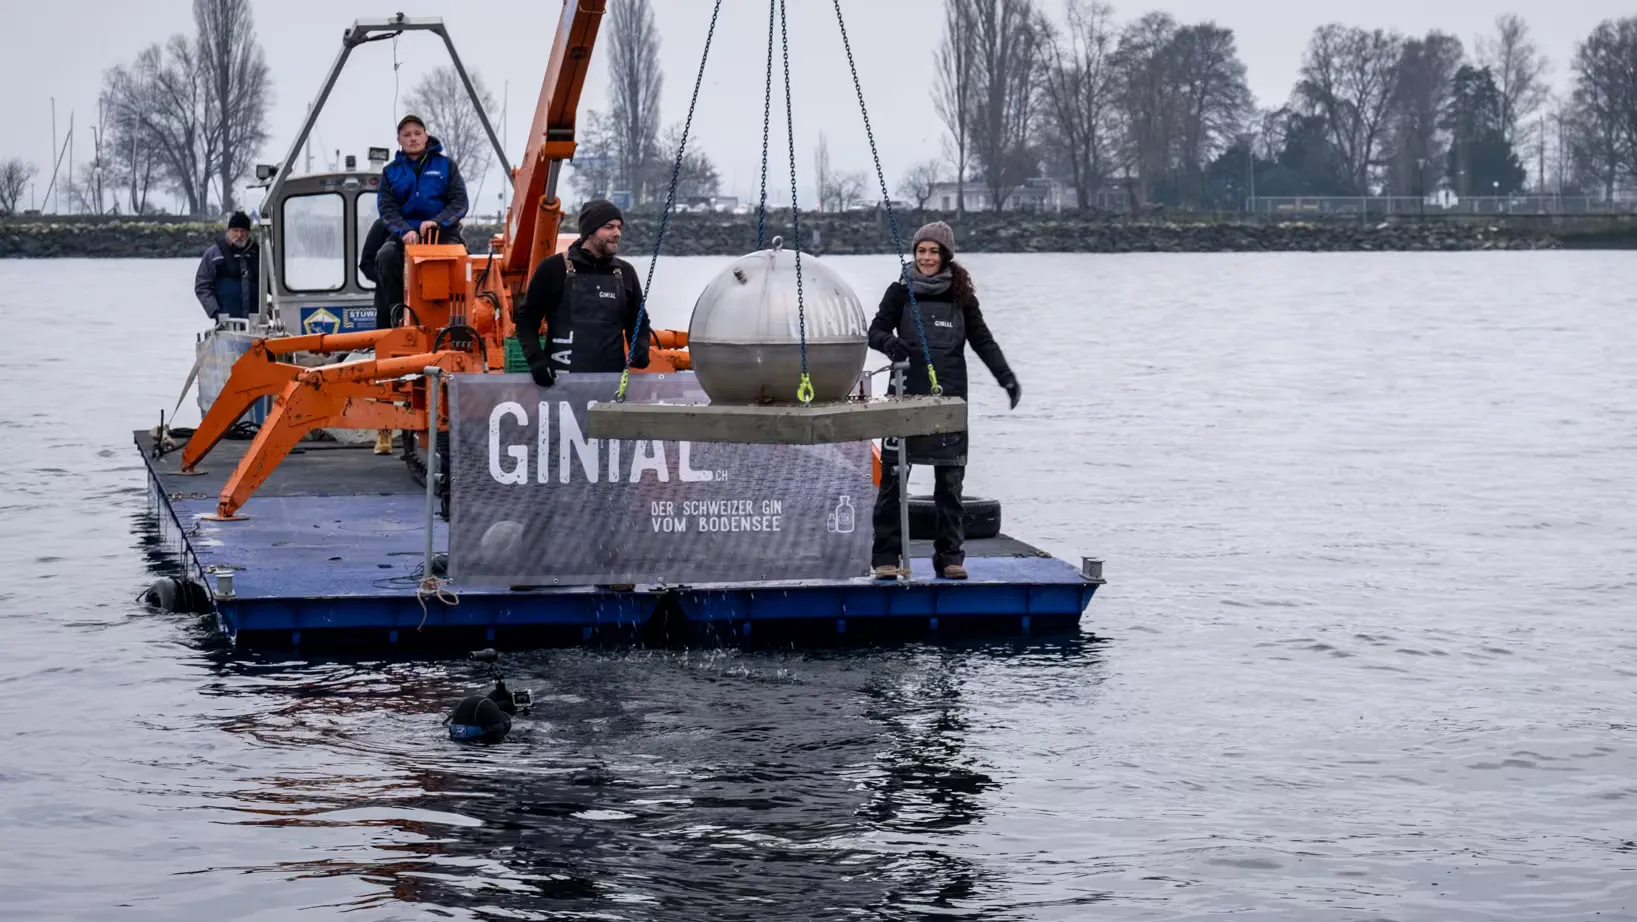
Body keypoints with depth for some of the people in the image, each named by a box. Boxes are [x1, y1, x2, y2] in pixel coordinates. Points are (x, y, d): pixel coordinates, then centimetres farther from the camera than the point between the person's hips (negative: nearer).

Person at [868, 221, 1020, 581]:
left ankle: (950, 557, 8)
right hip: (906, 396, -1)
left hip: (949, 399, 1)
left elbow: (982, 339, 12)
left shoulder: (960, 295, 8)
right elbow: (875, 331, 2)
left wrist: (1007, 377, 2)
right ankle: (886, 557, 2)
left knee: (950, 482, 2)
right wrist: (889, 343, -21)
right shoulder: (901, 291, 4)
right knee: (893, 478, -3)